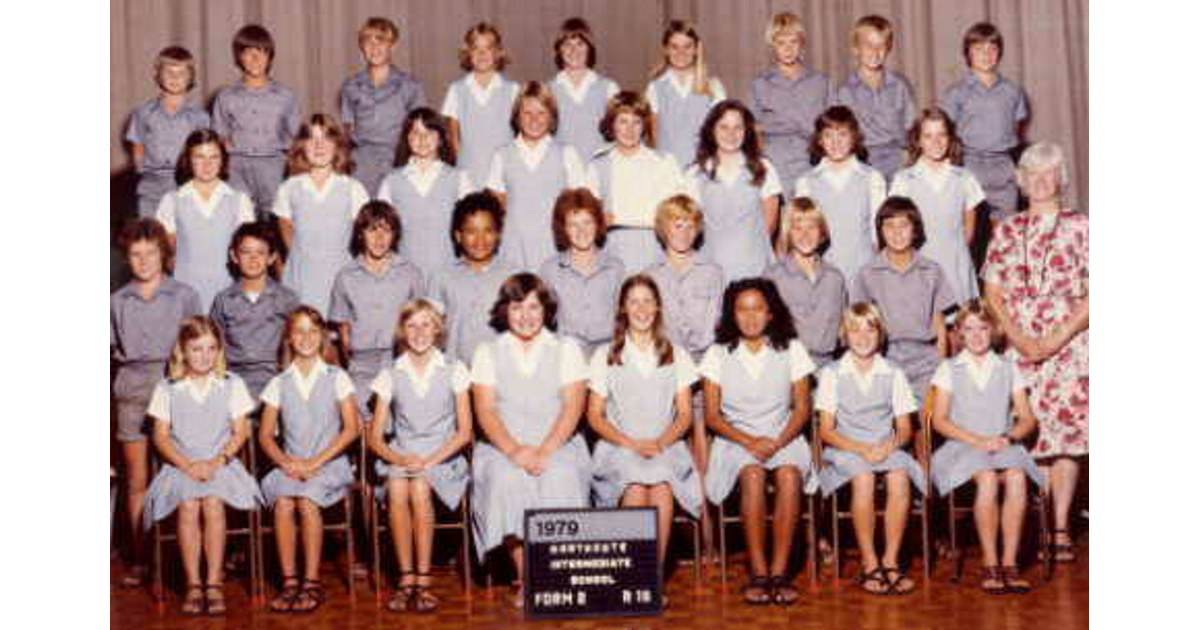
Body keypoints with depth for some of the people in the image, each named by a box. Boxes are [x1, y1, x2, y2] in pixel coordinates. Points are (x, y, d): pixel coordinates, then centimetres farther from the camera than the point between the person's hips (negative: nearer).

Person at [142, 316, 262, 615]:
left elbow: (240, 432, 6)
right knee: (188, 505, -30)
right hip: (180, 466, 0)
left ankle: (214, 583, -26)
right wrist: (187, 465, -10)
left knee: (213, 502, -31)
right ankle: (193, 585, -25)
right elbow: (161, 436, 6)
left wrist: (217, 462, -10)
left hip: (222, 464, 0)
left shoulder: (232, 385, 11)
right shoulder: (166, 389, 10)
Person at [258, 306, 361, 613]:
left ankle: (312, 583, -23)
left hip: (329, 463, -2)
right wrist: (286, 461, -9)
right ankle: (289, 582, -23)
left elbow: (351, 429, -1)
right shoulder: (279, 384, 13)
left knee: (307, 501, -31)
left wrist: (316, 461, -10)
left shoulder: (337, 378, 6)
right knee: (283, 502, -29)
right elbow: (265, 434, 10)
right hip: (290, 465, 2)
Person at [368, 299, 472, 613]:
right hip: (400, 457, 1)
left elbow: (464, 431, 2)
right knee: (397, 490, -33)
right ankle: (406, 578, -25)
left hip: (443, 458, -1)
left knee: (420, 488, -34)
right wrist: (399, 458, -14)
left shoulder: (453, 370, 8)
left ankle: (423, 580, -26)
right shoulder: (390, 376, 11)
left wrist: (431, 459, -13)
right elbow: (375, 437, 7)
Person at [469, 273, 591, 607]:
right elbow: (485, 412, 2)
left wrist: (544, 451, -16)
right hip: (503, 448, 0)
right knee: (508, 480, -33)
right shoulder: (487, 353, 14)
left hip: (558, 446, 0)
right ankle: (525, 579, -25)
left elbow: (572, 408, 1)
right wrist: (514, 451, -16)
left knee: (561, 478, -33)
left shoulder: (566, 349, 13)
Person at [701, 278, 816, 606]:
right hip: (736, 440, -1)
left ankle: (779, 571, -28)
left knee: (789, 475, -33)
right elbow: (712, 415, 3)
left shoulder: (791, 349, 9)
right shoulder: (718, 354, 7)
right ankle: (758, 572, -28)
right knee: (753, 475, -34)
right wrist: (749, 442, -14)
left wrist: (778, 442, -12)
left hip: (783, 437, 1)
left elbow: (802, 409, 6)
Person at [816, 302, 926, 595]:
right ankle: (869, 564, -26)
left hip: (886, 448, 2)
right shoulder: (832, 373, 7)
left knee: (900, 477, -32)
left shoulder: (893, 374, 14)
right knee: (863, 478, -35)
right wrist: (861, 449, -14)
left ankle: (891, 561, -24)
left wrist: (891, 445, -12)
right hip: (845, 450, -2)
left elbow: (905, 427, 11)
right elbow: (826, 430, 1)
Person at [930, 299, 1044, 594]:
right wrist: (978, 441, -11)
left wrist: (1008, 438, -10)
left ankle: (1010, 564, -30)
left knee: (1017, 477, -33)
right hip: (962, 448, -2)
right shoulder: (949, 369, 13)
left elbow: (1028, 419, 12)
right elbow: (939, 420, 3)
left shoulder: (1008, 369, 18)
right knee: (987, 478, -35)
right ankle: (990, 565, -29)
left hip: (1004, 447, 2)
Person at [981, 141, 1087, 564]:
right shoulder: (1006, 232, 11)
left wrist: (1057, 339, -11)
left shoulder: (1080, 227, 3)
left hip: (1069, 345, -2)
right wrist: (1020, 338, -7)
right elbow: (992, 294, 8)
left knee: (1065, 434, -4)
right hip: (1020, 349, 2)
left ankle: (1061, 530, 1)